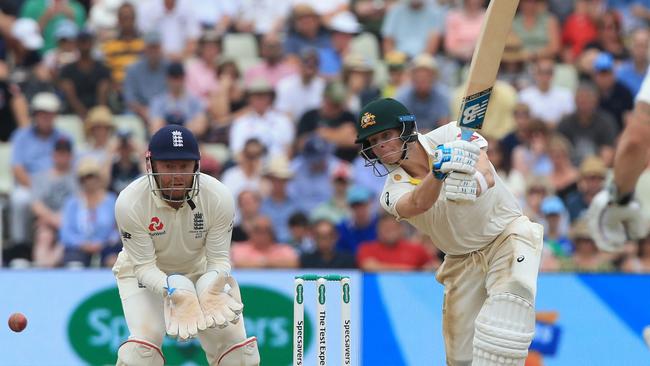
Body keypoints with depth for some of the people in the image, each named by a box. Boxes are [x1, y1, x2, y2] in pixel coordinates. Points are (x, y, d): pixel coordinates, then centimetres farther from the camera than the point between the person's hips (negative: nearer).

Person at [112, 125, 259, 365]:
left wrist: (210, 290, -40)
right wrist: (175, 291, -43)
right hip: (145, 274, -2)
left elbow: (219, 259, -18)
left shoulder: (219, 198, -25)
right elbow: (144, 266, -24)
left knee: (232, 337, -7)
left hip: (200, 271, 2)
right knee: (144, 341, -24)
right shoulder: (130, 203, -29)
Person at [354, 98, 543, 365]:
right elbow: (418, 204, -32)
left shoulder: (450, 136, -13)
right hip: (462, 260, 4)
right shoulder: (393, 190, -8)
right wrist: (438, 171, -53)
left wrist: (472, 184, -53)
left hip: (507, 235, -4)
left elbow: (488, 177, -29)